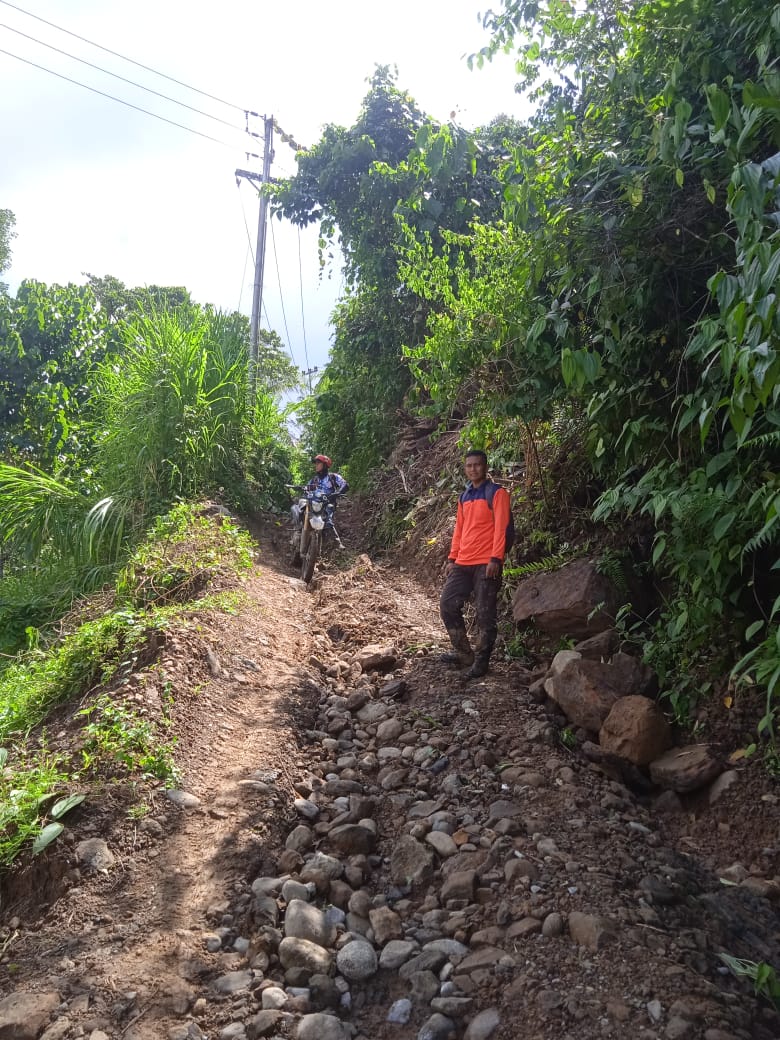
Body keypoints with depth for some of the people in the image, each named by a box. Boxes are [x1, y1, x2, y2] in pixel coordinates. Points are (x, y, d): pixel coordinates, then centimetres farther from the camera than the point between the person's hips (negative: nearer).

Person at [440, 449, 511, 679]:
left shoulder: (497, 493, -4)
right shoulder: (464, 497, 17)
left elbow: (500, 527, -11)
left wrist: (495, 559, -18)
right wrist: (452, 558, 14)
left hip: (486, 564, -7)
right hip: (462, 563, 7)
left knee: (485, 614, -3)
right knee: (447, 605, 4)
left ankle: (481, 662, 7)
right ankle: (464, 653, 16)